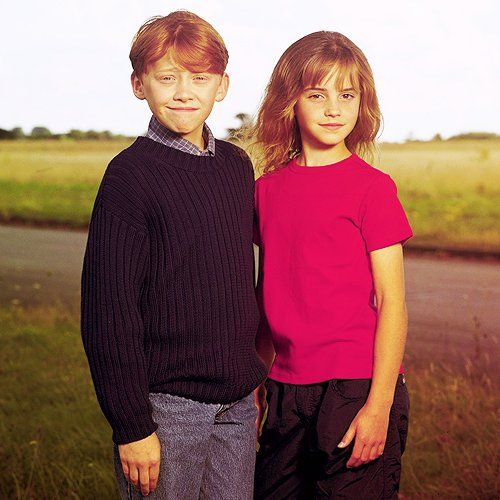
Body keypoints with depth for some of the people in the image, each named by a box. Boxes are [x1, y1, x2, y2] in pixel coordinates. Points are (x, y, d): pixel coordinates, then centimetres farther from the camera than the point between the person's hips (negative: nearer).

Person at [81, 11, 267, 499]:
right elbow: (107, 307, -14)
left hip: (237, 401, 6)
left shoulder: (236, 165, 7)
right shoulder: (131, 173, -12)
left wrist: (252, 377, 16)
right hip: (166, 404, -6)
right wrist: (131, 425, -14)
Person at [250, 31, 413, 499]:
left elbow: (391, 302, -8)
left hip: (356, 386, -5)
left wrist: (379, 405, -12)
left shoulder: (371, 186, -7)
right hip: (286, 389, 5)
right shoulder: (267, 189, 7)